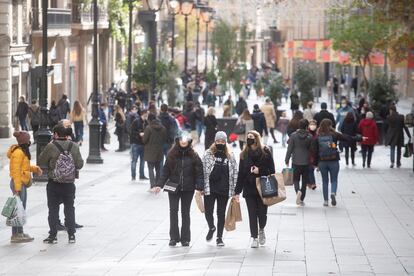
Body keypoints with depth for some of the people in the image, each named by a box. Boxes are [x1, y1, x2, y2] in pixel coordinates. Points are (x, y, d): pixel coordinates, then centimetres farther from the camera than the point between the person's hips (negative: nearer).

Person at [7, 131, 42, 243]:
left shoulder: (23, 152, 14)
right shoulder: (18, 153, -18)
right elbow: (16, 170, -22)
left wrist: (35, 168, 9)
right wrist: (17, 187, -24)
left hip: (23, 183, 11)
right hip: (18, 183, -11)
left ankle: (20, 233, 27)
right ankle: (15, 236, -4)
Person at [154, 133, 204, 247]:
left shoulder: (193, 156, -1)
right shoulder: (172, 155, 2)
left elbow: (199, 172, -2)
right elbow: (166, 171, 4)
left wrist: (199, 187, -11)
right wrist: (160, 185, -4)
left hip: (188, 189, -1)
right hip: (173, 188, 1)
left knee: (185, 212, 7)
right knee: (173, 211, -3)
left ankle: (185, 238, 12)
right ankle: (173, 237, 2)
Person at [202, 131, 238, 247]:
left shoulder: (230, 156, 4)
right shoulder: (208, 154, 0)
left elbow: (234, 172, 6)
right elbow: (202, 170, 0)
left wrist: (234, 189, 2)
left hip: (224, 189, 1)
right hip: (209, 188, -1)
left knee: (221, 213, 7)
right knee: (208, 211, -2)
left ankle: (219, 237, 16)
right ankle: (211, 228, 27)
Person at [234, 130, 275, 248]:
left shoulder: (266, 152, -1)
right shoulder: (244, 154, 8)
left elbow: (271, 170, -2)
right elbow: (240, 173, 8)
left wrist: (259, 170, -18)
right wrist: (237, 191, 6)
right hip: (249, 189, 2)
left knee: (262, 213, 1)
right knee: (252, 214, 0)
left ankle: (261, 230, 31)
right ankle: (254, 238, 8)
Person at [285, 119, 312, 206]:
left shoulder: (294, 135, -6)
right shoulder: (310, 137, -4)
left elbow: (289, 149, -5)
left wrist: (287, 160, 3)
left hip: (296, 162, -1)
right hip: (306, 162, 1)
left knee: (296, 179, 11)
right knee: (304, 181, 10)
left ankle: (298, 191, -19)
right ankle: (301, 199, 11)